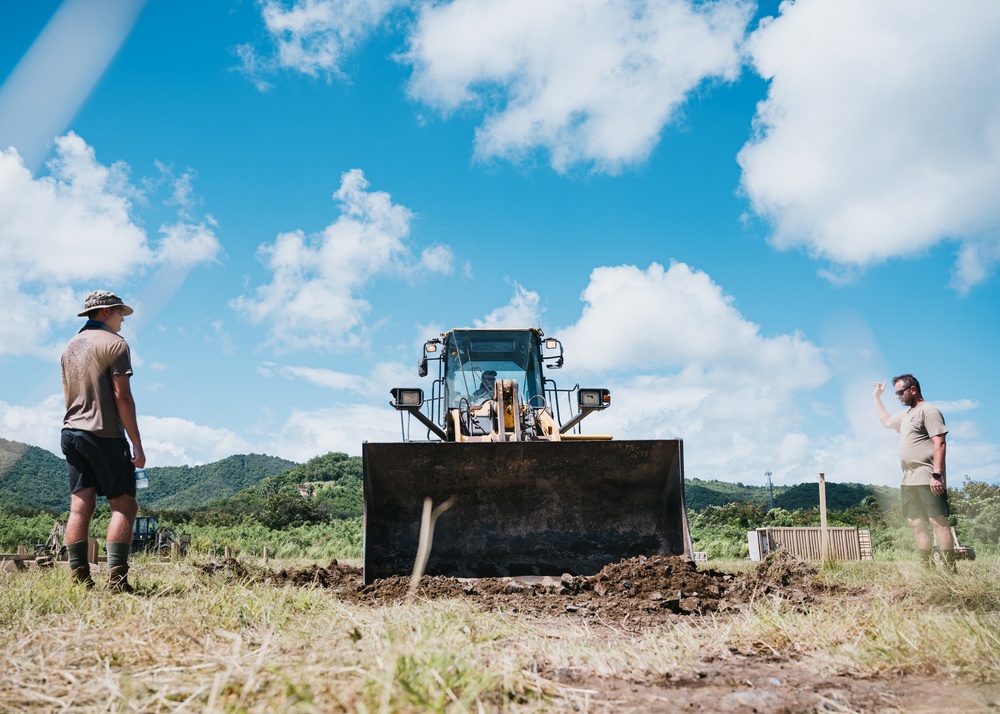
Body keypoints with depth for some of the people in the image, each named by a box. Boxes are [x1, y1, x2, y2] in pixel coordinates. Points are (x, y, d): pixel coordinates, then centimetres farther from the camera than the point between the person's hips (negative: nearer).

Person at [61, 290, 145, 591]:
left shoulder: (71, 346, 18)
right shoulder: (115, 343, -7)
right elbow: (122, 396, -14)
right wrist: (137, 444, -12)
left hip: (71, 432, 8)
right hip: (105, 434, -8)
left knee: (80, 507, 4)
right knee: (124, 506, -4)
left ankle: (79, 578, 2)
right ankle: (116, 578, -11)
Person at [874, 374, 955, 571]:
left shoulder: (928, 411, -7)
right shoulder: (906, 414, 20)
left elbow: (939, 444, -16)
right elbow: (886, 421, 41)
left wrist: (937, 474, -23)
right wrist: (877, 397, 37)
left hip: (927, 479, -9)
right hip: (909, 480, 10)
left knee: (938, 521, -12)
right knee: (915, 523, 8)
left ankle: (950, 570, -14)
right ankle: (927, 567, 13)